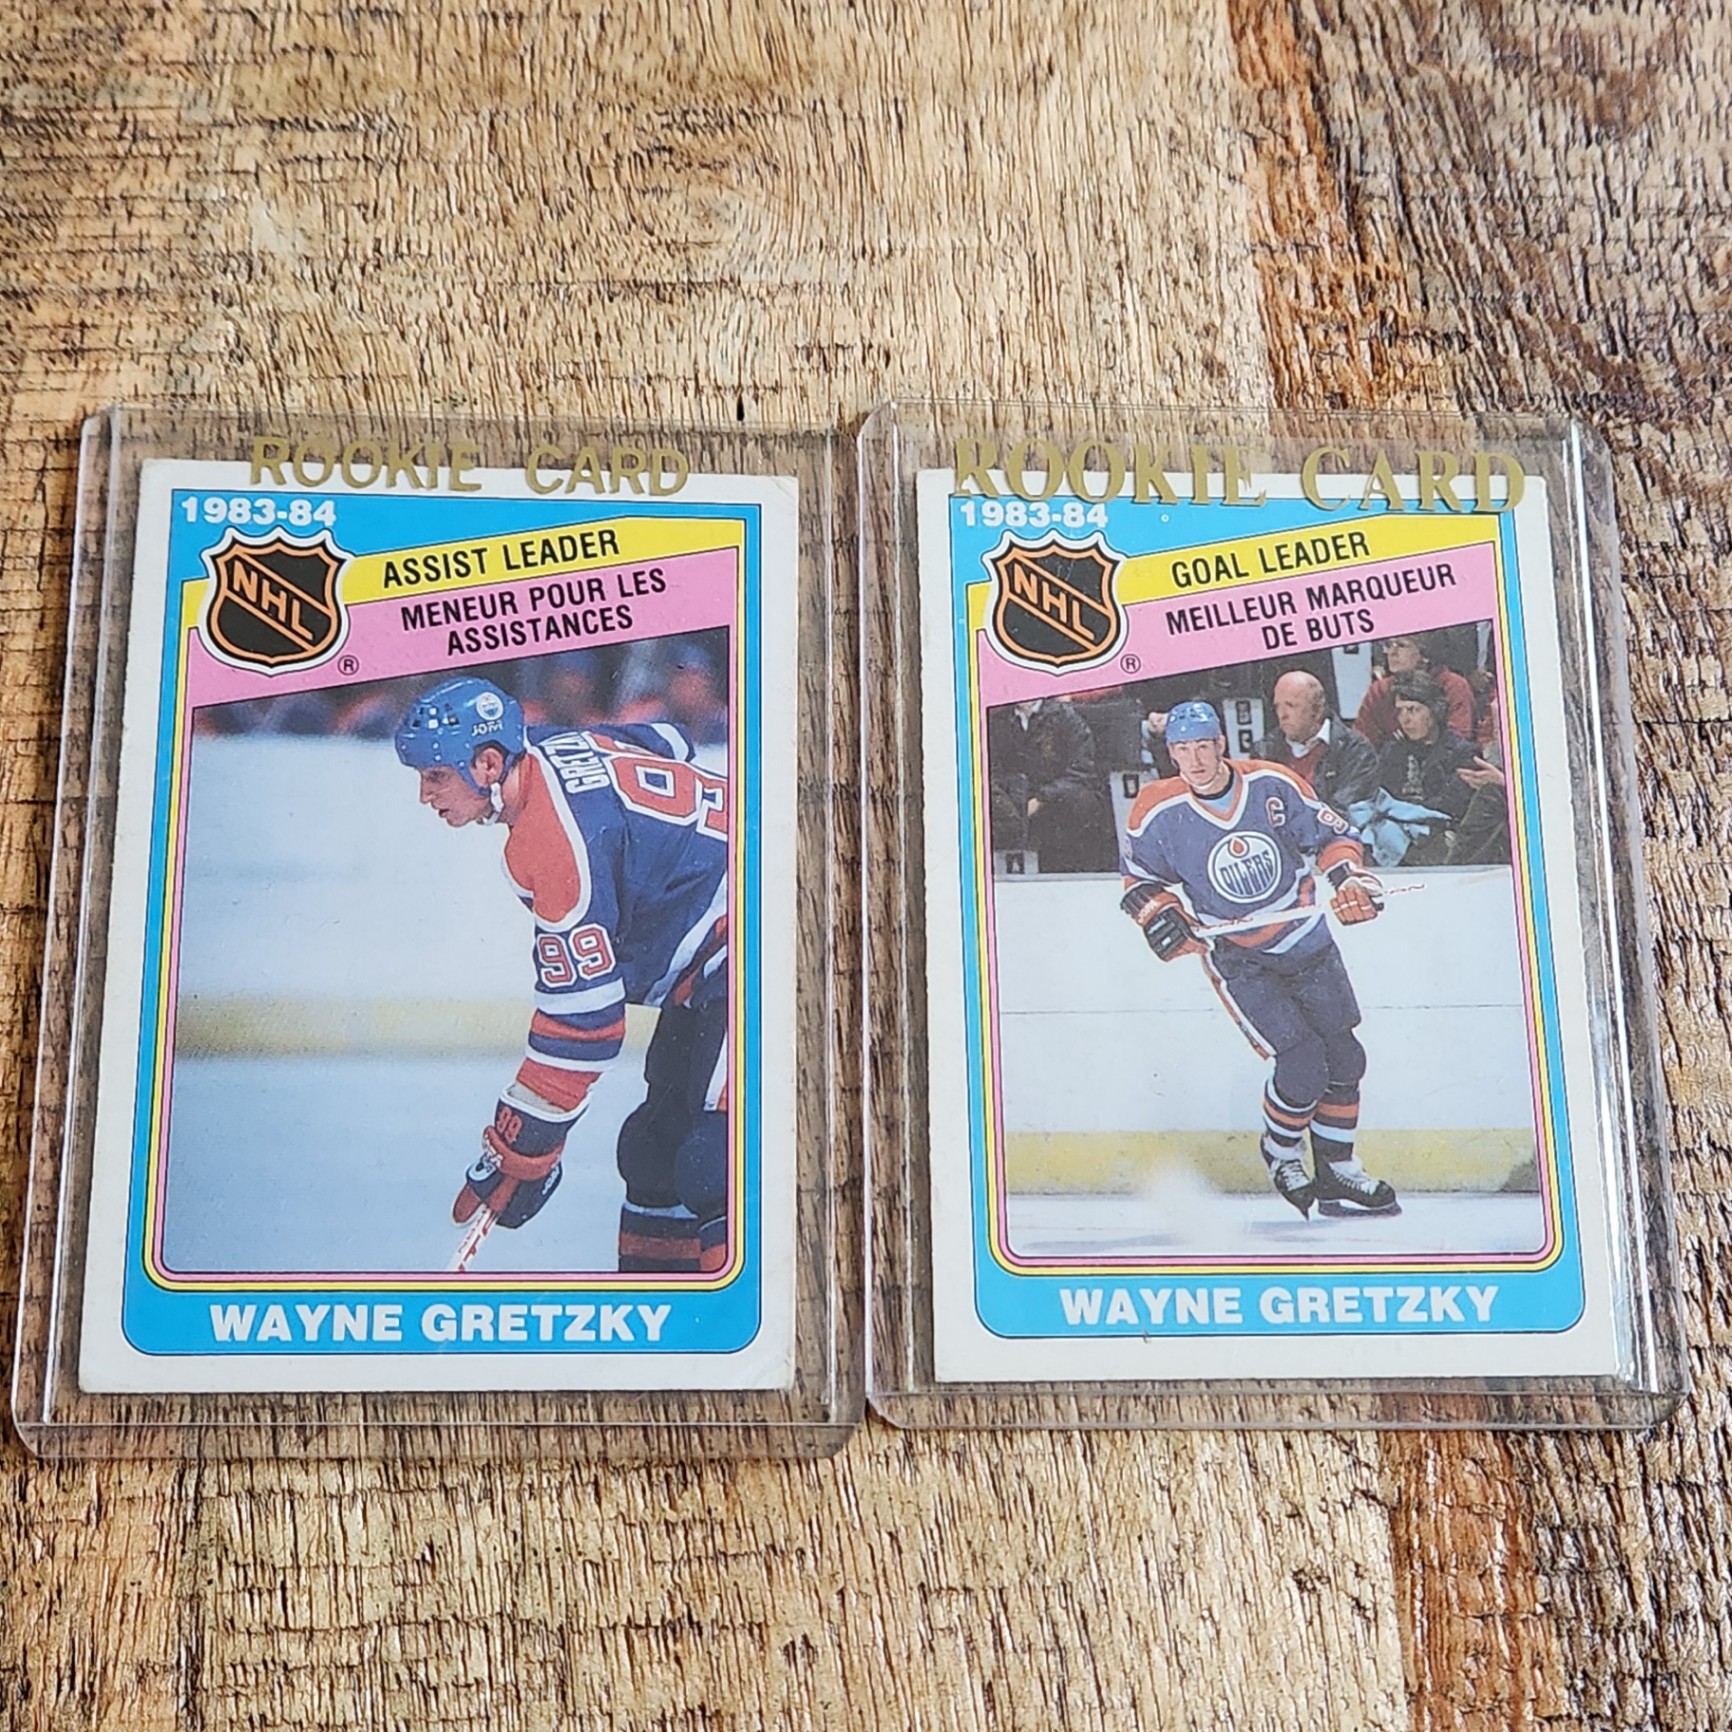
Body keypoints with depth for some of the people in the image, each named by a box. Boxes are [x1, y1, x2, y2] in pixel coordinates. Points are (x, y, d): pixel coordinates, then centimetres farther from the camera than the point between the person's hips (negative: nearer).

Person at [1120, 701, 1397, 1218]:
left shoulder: (1271, 785, -11)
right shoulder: (1157, 812, -13)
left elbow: (1330, 834, 1)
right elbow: (1141, 875, 3)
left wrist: (1347, 874, -16)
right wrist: (1158, 913, -15)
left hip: (1307, 941, 3)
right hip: (1237, 956, -3)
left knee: (1344, 1058, 9)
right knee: (1302, 1064, -15)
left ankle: (1338, 1175, 28)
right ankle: (1281, 1155, 15)